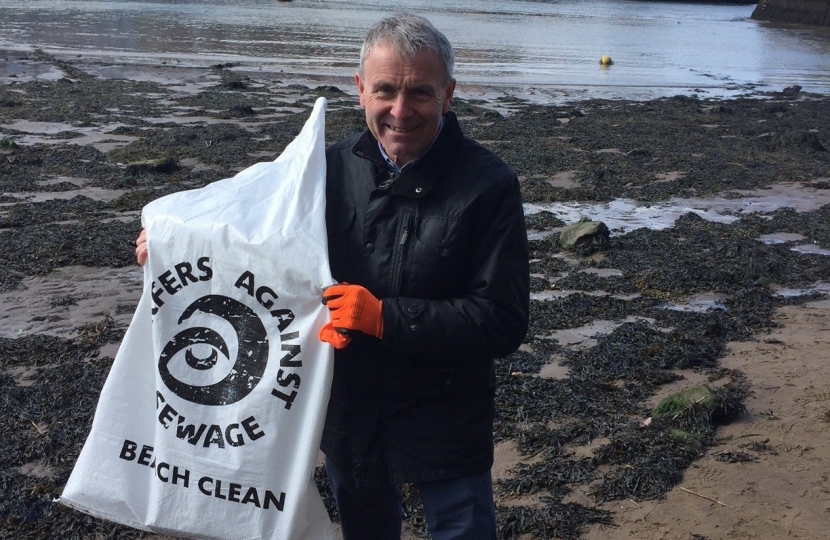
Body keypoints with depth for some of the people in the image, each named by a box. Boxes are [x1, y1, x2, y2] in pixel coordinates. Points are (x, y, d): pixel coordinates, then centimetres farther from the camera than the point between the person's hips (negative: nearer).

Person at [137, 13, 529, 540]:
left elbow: (503, 322, -22)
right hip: (348, 417, 5)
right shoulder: (332, 168, -3)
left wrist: (384, 317, -29)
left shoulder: (488, 184, -18)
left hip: (447, 430, -4)